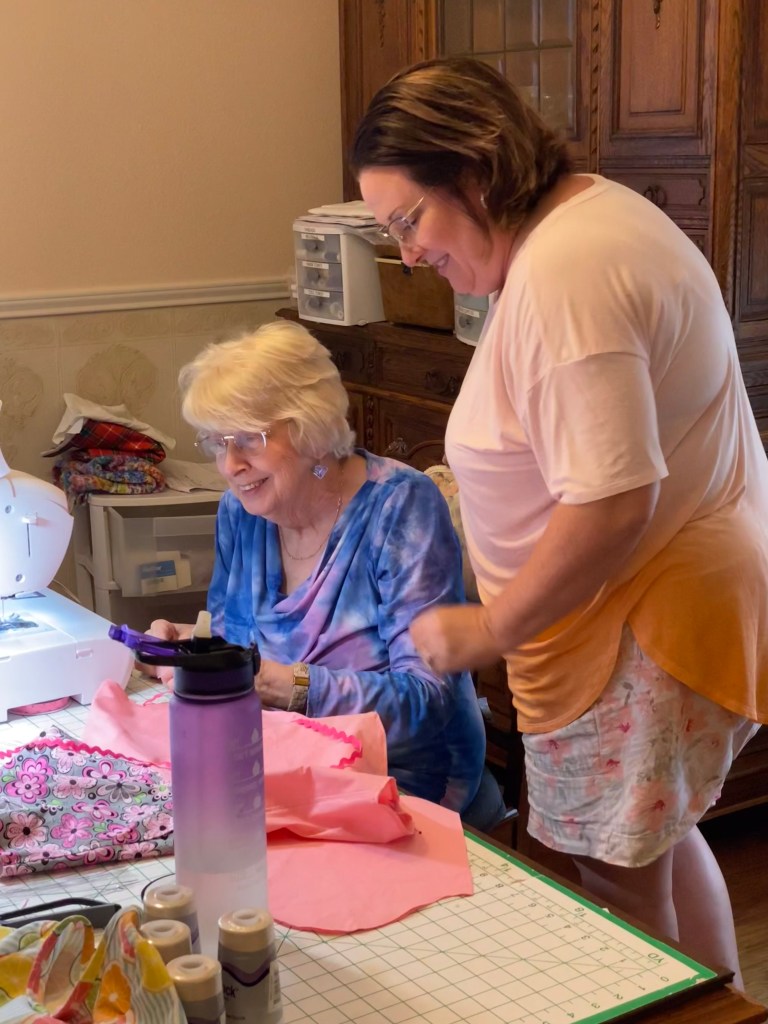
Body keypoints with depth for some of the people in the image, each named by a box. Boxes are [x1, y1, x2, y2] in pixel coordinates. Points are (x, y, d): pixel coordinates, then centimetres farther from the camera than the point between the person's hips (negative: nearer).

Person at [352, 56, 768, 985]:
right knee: (659, 838, 24)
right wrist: (471, 480, 14)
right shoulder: (589, 211, 9)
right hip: (686, 589, 11)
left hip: (644, 622, -11)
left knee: (621, 874, 3)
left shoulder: (562, 277, -25)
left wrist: (489, 630, -20)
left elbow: (614, 503, -30)